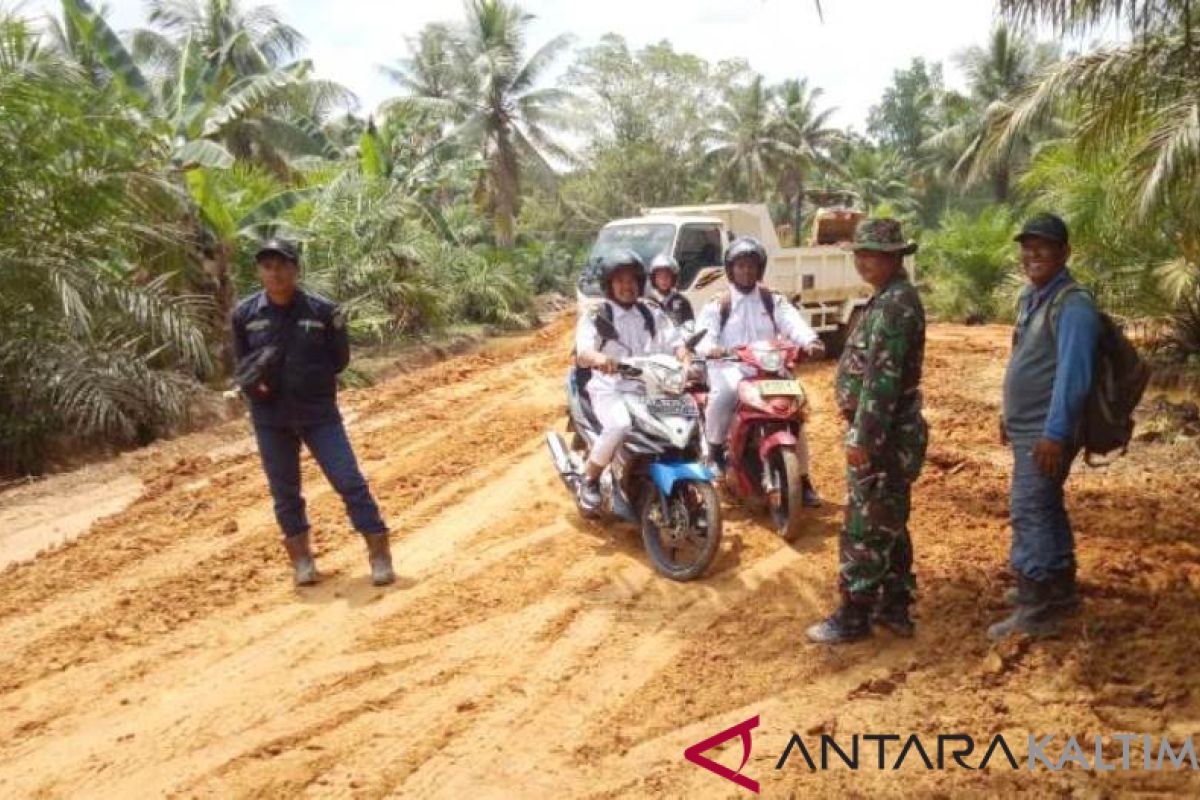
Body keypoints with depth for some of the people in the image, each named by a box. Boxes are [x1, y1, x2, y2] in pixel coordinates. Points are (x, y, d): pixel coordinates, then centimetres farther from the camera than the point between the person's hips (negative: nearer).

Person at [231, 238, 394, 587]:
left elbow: (340, 359, 2)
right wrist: (254, 382, -11)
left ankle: (379, 554, 6)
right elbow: (242, 363, 9)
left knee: (349, 480, -4)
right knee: (284, 491, 11)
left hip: (318, 411, -2)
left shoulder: (322, 310, -7)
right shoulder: (245, 314, -1)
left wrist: (310, 377, -11)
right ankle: (301, 558, 27)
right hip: (270, 417, 2)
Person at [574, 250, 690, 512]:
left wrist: (687, 362, -19)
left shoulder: (653, 315, 14)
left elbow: (674, 342, 4)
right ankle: (589, 479, -11)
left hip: (650, 389, 4)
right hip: (610, 390, -4)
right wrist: (597, 357, -39)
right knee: (620, 425, -34)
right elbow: (582, 351, -15)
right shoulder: (595, 315, 0)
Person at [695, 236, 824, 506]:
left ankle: (803, 479, 0)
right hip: (730, 367, -3)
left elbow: (793, 322, -6)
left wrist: (810, 341, -28)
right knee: (725, 392, -36)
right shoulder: (717, 305, 7)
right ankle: (714, 447, -12)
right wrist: (712, 348, -34)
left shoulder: (774, 300, 12)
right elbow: (703, 334, -9)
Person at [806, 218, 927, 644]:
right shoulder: (891, 299, 16)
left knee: (864, 529, -3)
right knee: (889, 525, 16)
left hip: (882, 435, -11)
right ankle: (894, 606, 26)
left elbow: (882, 378, -25)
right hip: (889, 433, 11)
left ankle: (853, 616, 6)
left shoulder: (895, 304, -18)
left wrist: (862, 437, -24)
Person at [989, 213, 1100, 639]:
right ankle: (1058, 590, 33)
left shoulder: (1073, 304, -18)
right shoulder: (1030, 297, 11)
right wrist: (1009, 414, 22)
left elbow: (1072, 375, -24)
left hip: (1046, 433, -10)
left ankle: (1034, 611, 1)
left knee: (1030, 514, -7)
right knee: (1046, 510, 19)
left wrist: (1054, 433, -26)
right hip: (1027, 428, 10)